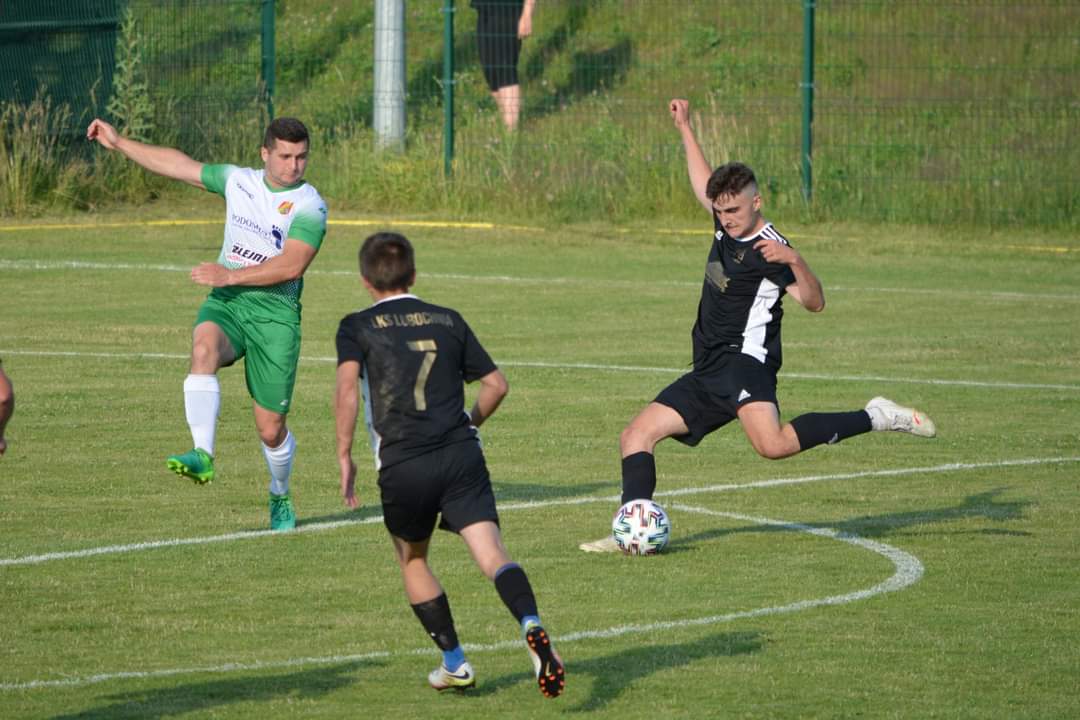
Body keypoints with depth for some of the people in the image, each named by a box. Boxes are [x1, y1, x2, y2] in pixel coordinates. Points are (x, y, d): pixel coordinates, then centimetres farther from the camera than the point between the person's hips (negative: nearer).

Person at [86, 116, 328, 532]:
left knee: (270, 428, 1)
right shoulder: (238, 181, 8)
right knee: (204, 348, -35)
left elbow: (292, 265, -19)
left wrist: (231, 275, -24)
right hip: (225, 304, 3)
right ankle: (202, 456, -44)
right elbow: (179, 165, 20)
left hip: (275, 313, -3)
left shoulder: (309, 206, -7)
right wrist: (118, 143, 24)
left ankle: (280, 498, 31)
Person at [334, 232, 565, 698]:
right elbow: (496, 384, 18)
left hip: (402, 466, -2)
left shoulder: (357, 327, 7)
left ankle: (454, 663, 22)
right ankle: (531, 625, -39)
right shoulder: (448, 321, 18)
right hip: (461, 457, 2)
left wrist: (345, 457, -4)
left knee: (413, 561, 21)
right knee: (491, 552, -12)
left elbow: (347, 388, -10)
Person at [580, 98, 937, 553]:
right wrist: (685, 130, 37)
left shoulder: (769, 249, -11)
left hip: (744, 361, -9)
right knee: (636, 436, 3)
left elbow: (814, 302, -19)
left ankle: (875, 418, -20)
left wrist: (794, 261, -35)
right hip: (708, 372, 9)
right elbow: (704, 184, 34)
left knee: (773, 444, -33)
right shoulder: (726, 226, 14)